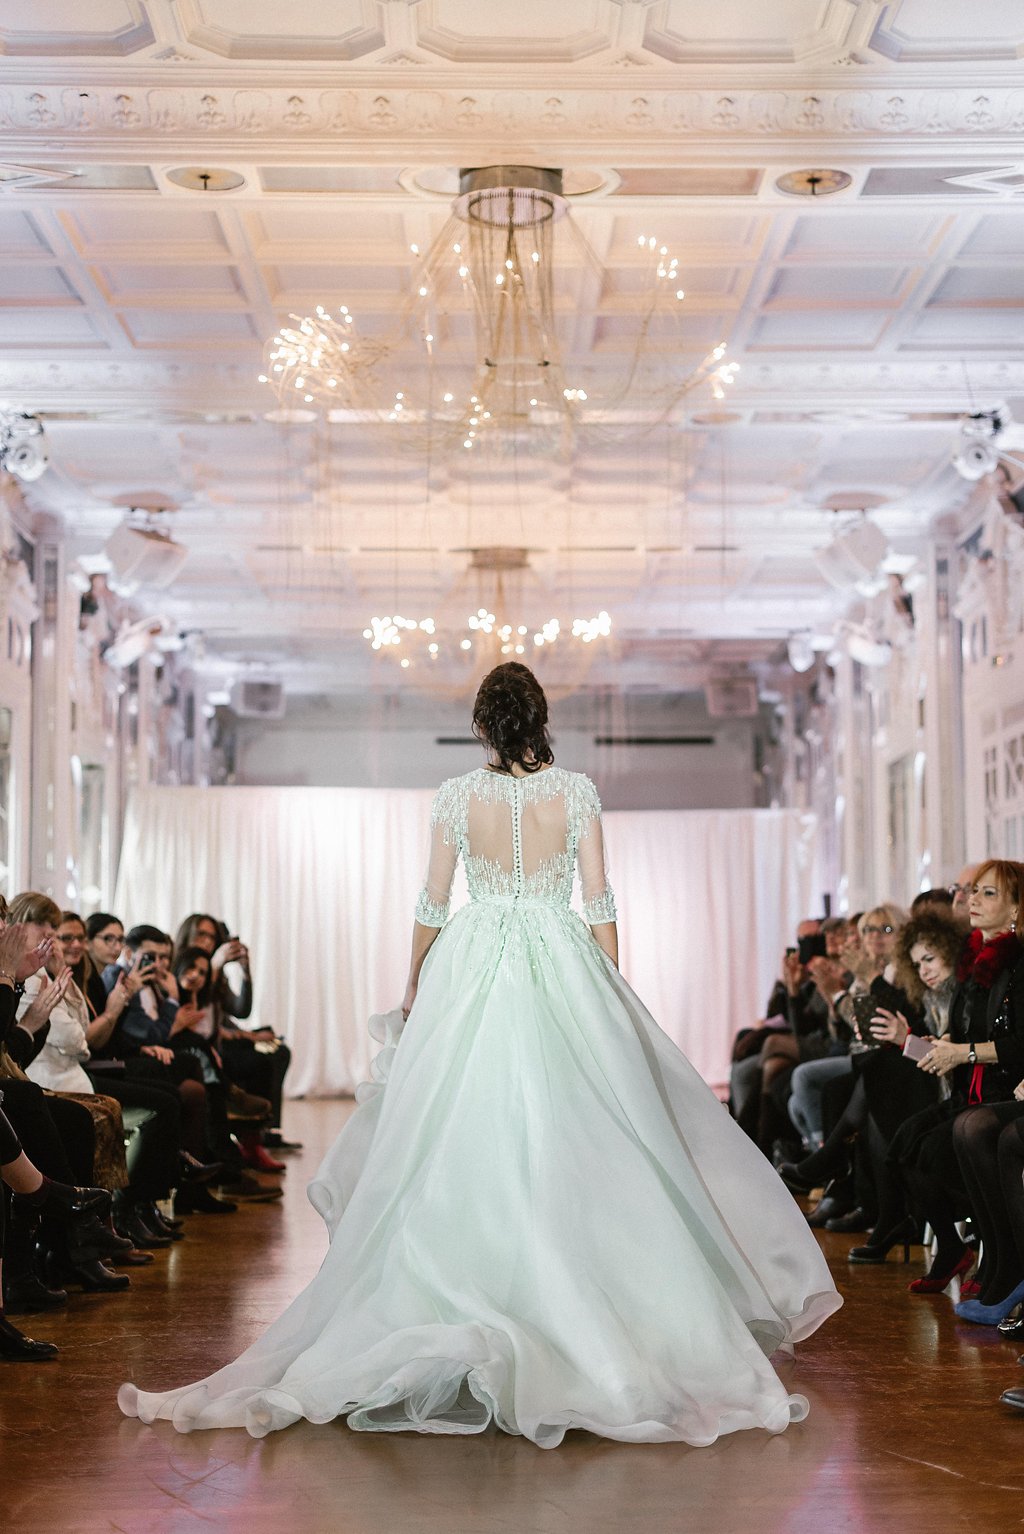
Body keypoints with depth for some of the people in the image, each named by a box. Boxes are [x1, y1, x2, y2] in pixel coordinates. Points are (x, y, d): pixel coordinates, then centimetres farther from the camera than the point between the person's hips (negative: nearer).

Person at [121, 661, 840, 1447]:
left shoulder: (457, 795, -1)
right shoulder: (577, 790, -2)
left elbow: (432, 901, 4)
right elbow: (600, 900, -1)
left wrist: (412, 985, 17)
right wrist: (612, 993, 7)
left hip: (472, 966, 0)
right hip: (564, 968, 0)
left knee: (465, 1144, 4)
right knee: (574, 1143, 3)